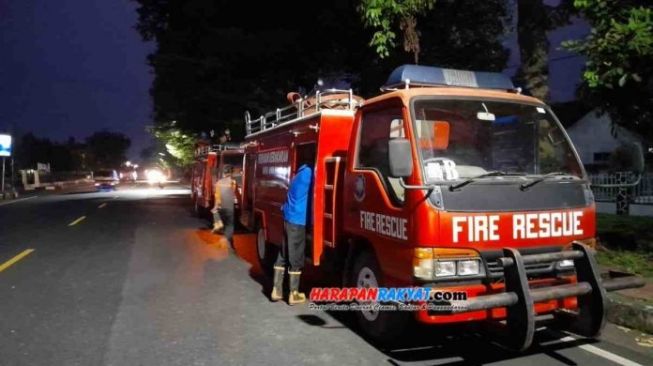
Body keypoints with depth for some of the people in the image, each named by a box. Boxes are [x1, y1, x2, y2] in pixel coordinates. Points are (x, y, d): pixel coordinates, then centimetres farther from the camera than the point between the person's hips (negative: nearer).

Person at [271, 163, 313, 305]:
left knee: (283, 256, 12)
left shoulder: (301, 172, 15)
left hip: (289, 218, 9)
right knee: (295, 258, 0)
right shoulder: (309, 172, -12)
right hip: (298, 221, -9)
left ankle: (276, 290, 18)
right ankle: (294, 294, 8)